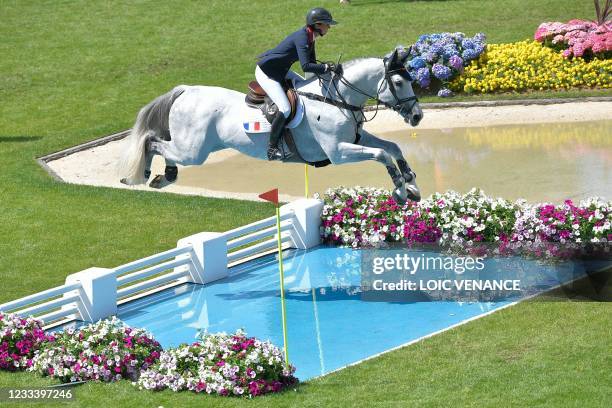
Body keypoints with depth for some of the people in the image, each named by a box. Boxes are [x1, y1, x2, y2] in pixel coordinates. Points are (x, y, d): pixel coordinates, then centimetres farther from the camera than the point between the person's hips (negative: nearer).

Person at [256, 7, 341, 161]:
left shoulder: (309, 37, 4)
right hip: (265, 72, -11)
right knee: (285, 109, -21)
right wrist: (328, 67, -34)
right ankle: (272, 147, -11)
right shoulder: (302, 38, -25)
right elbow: (306, 66, -35)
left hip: (280, 71, 11)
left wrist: (329, 68, -7)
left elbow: (312, 63, 9)